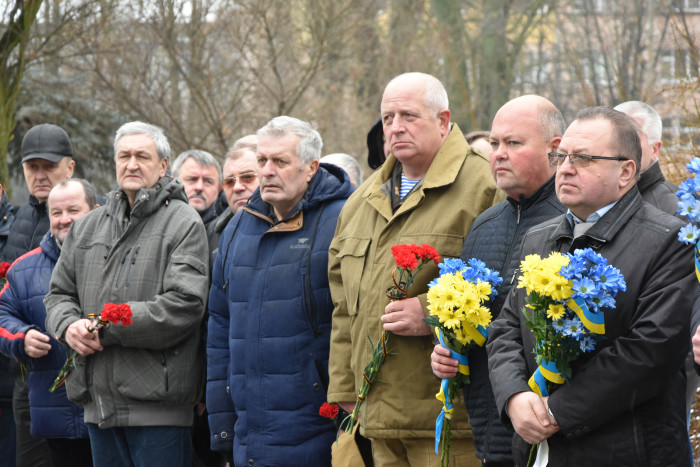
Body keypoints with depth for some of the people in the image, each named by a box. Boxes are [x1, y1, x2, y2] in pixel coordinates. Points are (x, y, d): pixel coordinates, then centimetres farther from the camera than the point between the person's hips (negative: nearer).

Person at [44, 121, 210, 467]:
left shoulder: (184, 223, -4)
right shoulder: (87, 227, 17)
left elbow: (185, 304, -14)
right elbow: (59, 293, 21)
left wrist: (107, 327, -15)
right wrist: (68, 325, -4)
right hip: (100, 401, 6)